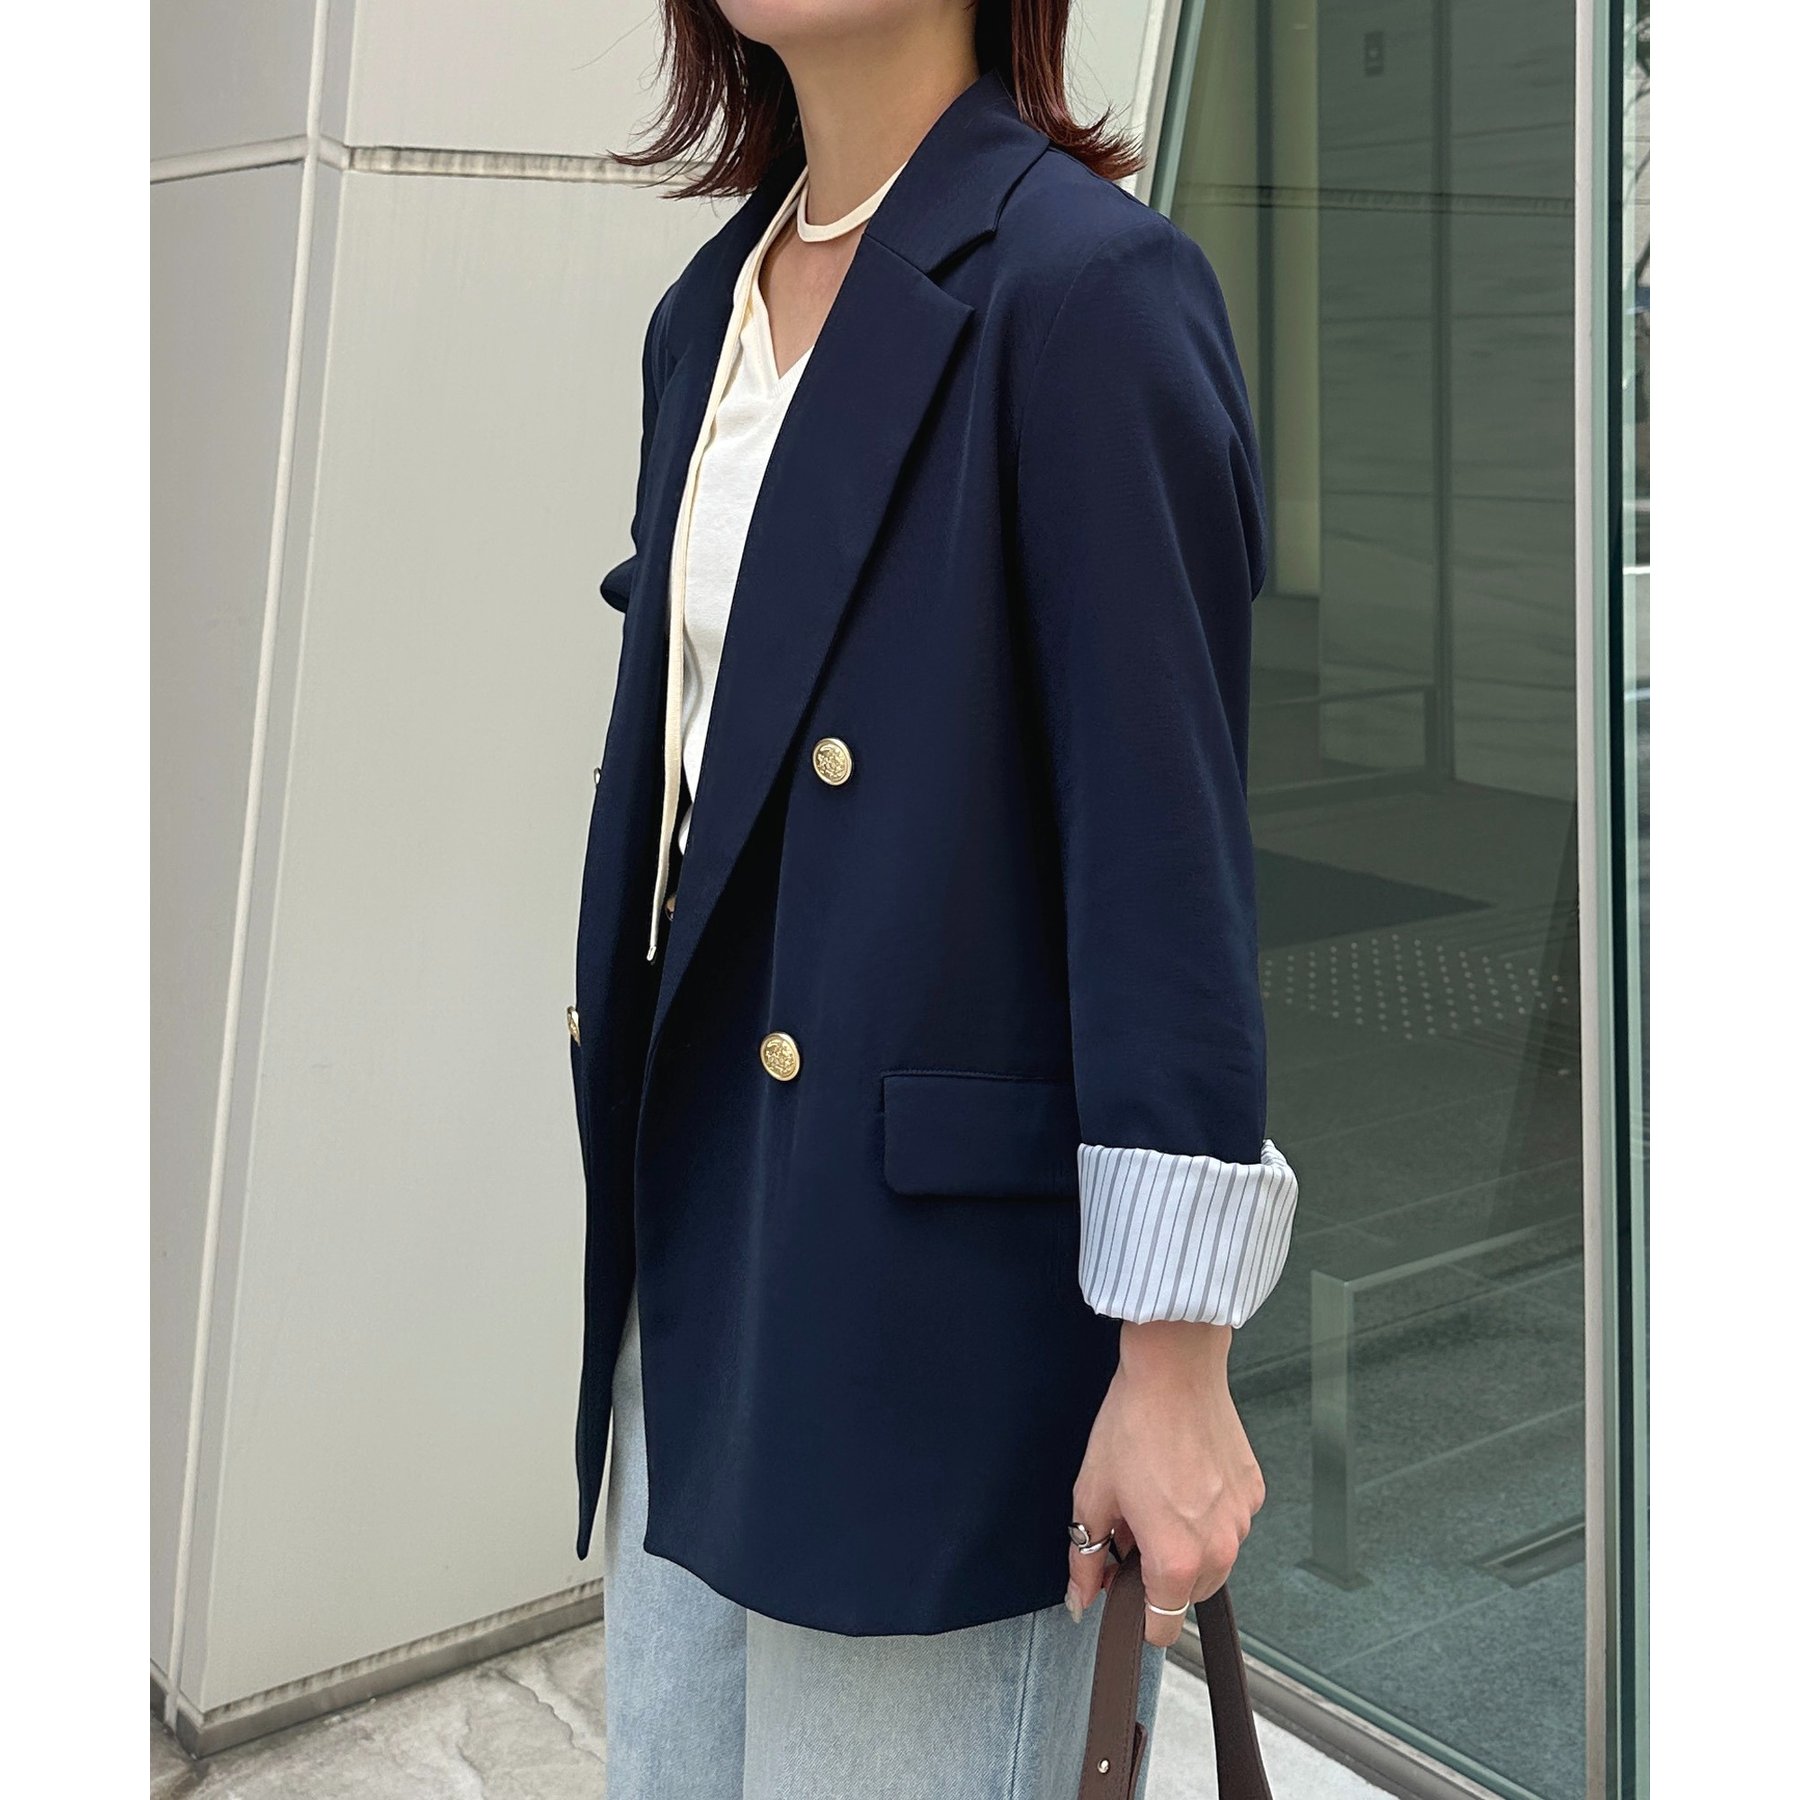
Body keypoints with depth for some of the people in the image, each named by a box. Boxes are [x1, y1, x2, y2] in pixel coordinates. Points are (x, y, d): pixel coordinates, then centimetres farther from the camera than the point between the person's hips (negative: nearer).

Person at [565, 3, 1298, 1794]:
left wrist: (1175, 1361, -15)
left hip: (943, 1284, -7)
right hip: (698, 1243, 8)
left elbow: (1168, 829, -16)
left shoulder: (1087, 283, -13)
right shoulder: (710, 303, 10)